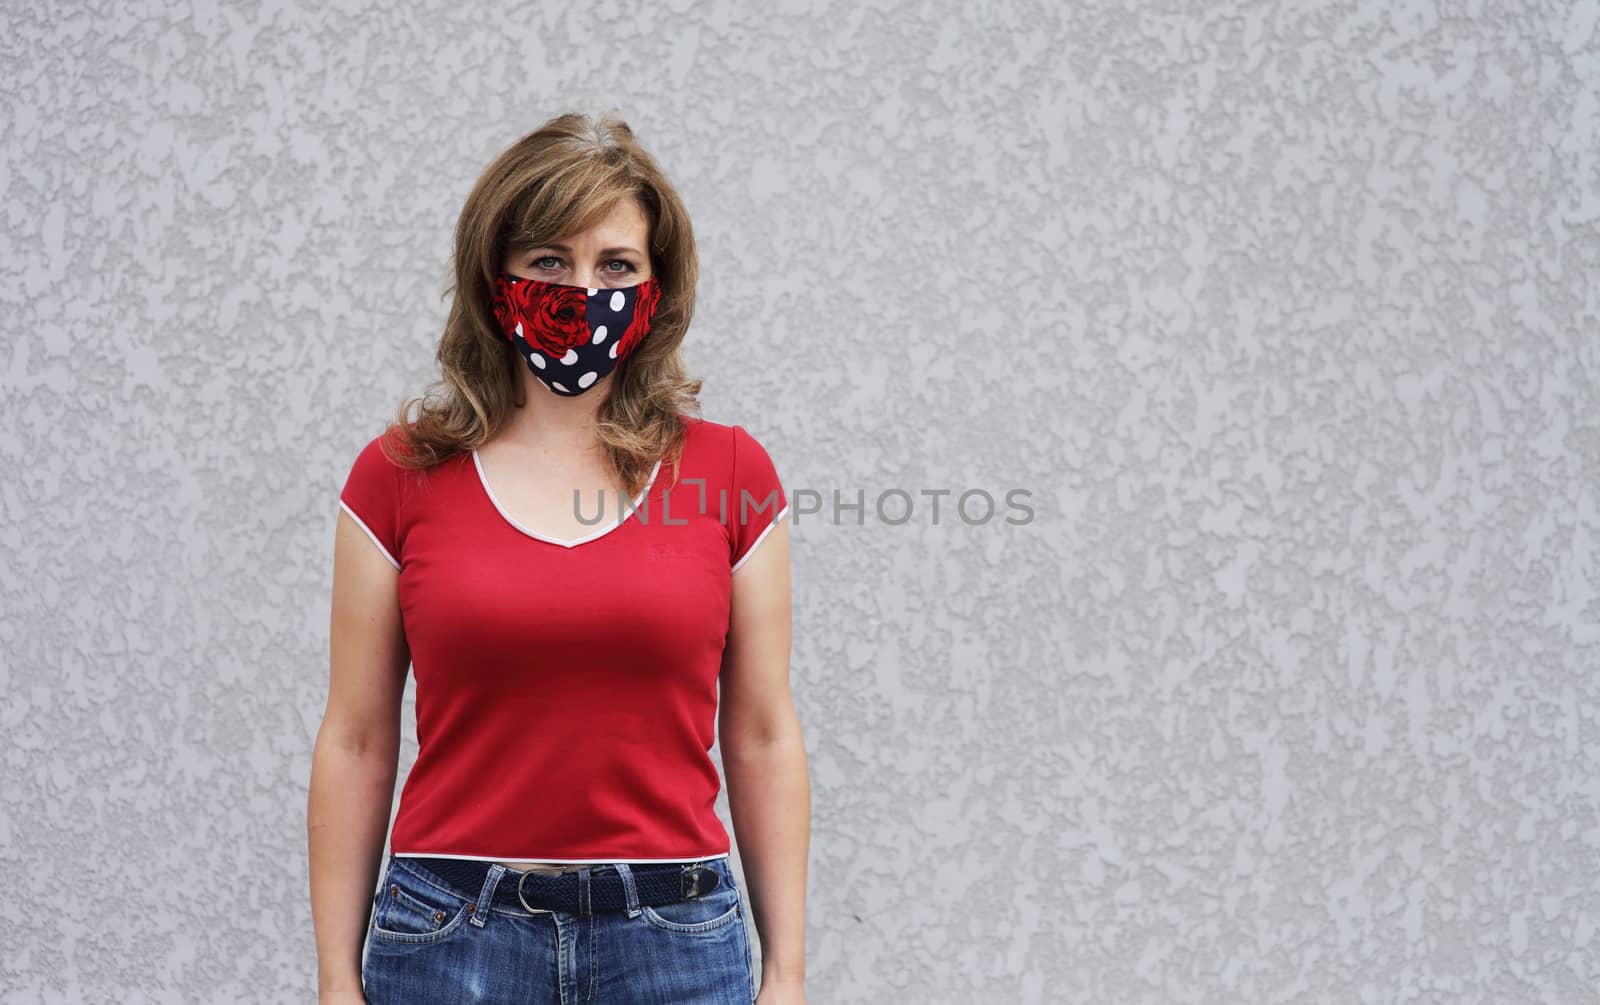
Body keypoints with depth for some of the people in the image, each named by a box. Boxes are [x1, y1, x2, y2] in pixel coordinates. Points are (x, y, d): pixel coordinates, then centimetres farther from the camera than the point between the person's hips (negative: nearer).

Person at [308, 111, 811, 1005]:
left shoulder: (729, 472, 2)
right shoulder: (399, 475, 1)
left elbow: (764, 738, 4)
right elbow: (356, 743, 3)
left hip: (674, 933, 1)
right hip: (455, 932, 0)